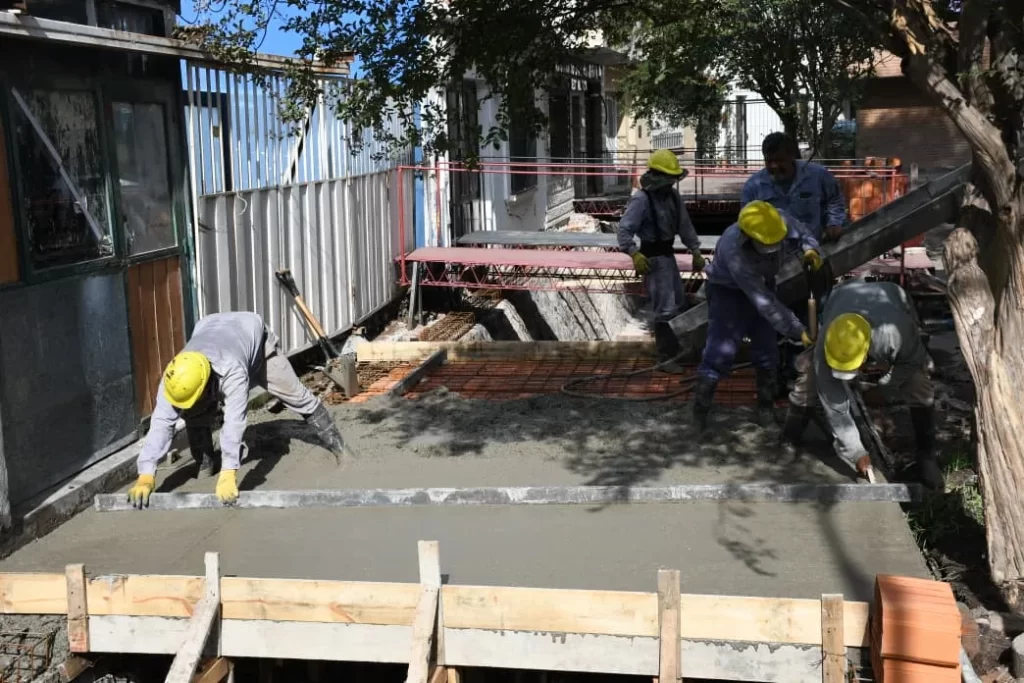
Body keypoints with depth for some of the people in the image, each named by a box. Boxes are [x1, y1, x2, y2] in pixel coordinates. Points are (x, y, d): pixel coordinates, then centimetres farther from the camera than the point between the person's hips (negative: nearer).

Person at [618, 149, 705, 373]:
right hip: (653, 258, -9)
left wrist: (696, 252, 14)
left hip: (668, 254, 9)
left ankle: (672, 347, 38)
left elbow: (685, 226, 14)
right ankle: (666, 358, -4)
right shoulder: (641, 199, -19)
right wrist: (635, 254, -37)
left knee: (676, 302, 21)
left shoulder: (673, 196, 6)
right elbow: (625, 229, -26)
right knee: (665, 308, -10)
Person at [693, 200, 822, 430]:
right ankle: (700, 410, 5)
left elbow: (802, 234, -5)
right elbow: (764, 302, -40)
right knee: (721, 350, -9)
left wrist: (810, 249, -30)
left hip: (763, 284, 5)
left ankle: (766, 404, 24)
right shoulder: (734, 251, -42)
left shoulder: (779, 221, -28)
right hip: (728, 291, -5)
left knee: (767, 349, 7)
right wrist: (798, 331, -38)